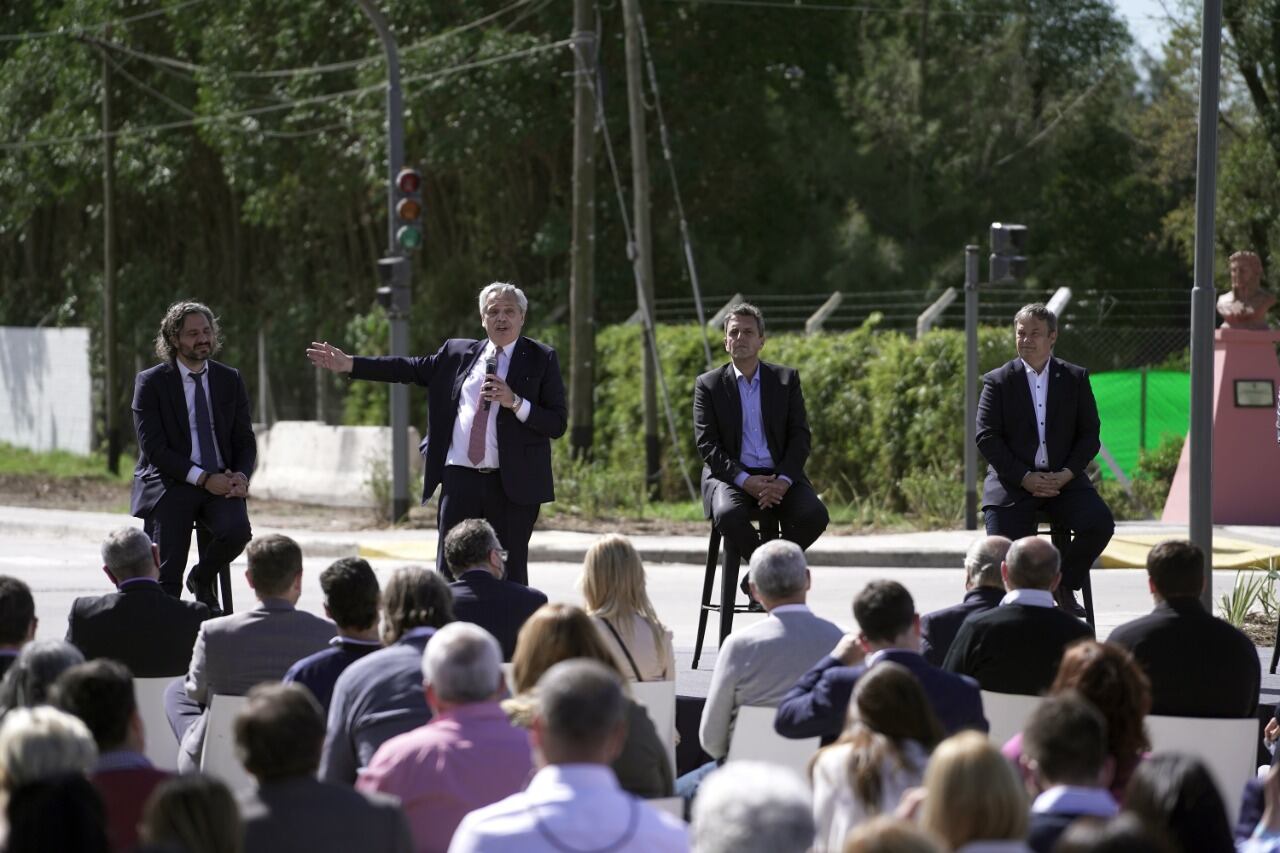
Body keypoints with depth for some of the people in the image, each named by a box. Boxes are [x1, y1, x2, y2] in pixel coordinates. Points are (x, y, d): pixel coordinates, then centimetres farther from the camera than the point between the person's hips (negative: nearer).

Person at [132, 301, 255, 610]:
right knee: (166, 577, -13)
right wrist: (203, 479, -18)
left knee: (237, 530, -27)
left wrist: (241, 476, -12)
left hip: (221, 483, 2)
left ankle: (202, 580, 3)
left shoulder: (230, 380, 11)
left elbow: (245, 440, 11)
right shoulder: (151, 383, -1)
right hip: (171, 484, -2)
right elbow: (154, 447, -9)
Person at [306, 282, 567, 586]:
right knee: (449, 572, 0)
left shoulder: (541, 359, 3)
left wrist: (515, 402, -16)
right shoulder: (458, 352, 12)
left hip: (512, 484, -3)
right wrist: (348, 364, 11)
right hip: (460, 480, 3)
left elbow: (557, 424, -2)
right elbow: (408, 369, 16)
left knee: (510, 575, 2)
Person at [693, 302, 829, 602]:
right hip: (731, 475, -2)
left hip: (779, 478, 2)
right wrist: (745, 480, -18)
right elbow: (707, 445, -3)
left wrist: (783, 481, -15)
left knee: (815, 515, -26)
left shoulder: (786, 379, 8)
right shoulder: (708, 385, 4)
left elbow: (800, 436, 3)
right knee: (728, 515, -36)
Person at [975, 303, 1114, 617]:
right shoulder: (998, 381, 3)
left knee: (1100, 522, -23)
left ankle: (1064, 586, -2)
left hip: (1063, 479, 1)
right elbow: (986, 438, -4)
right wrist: (1025, 478, -13)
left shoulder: (1076, 379, 9)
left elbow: (1089, 435, 6)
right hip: (1012, 482, -1)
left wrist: (1067, 474, -11)